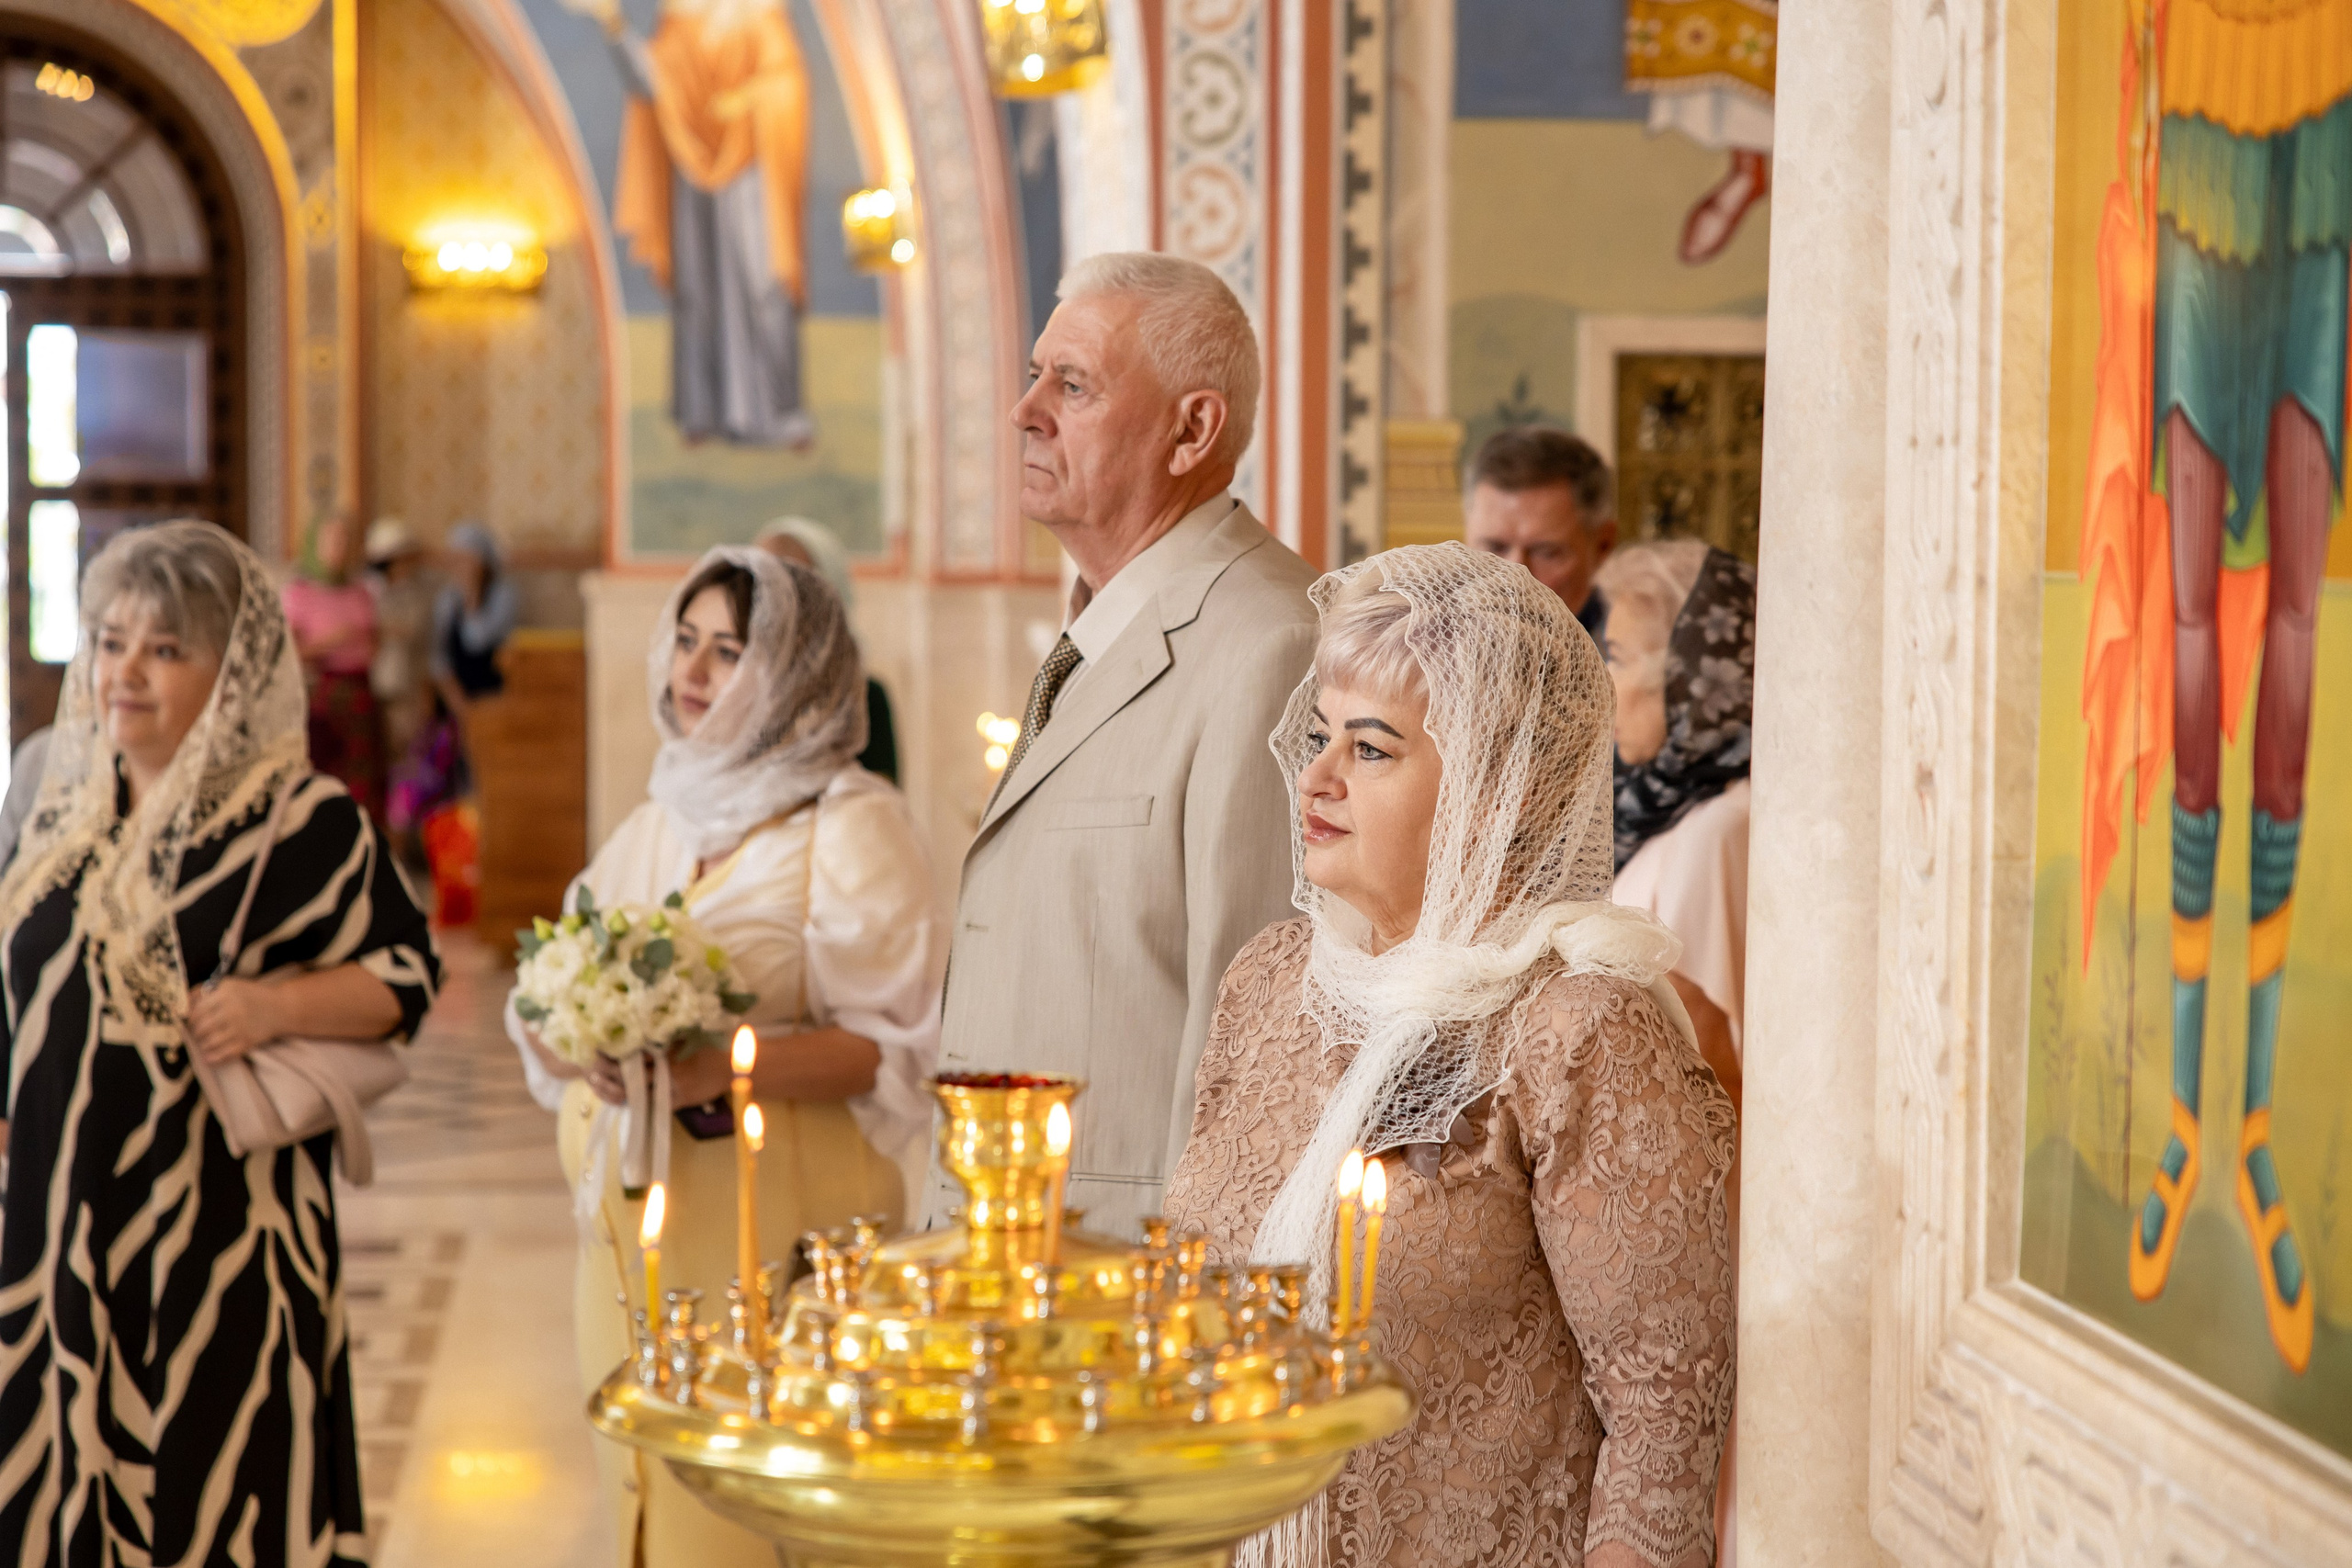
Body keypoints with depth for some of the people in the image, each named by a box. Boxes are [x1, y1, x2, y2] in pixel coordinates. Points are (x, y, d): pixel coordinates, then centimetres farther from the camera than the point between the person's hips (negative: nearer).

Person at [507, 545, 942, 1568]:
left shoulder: (850, 826, -7)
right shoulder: (662, 817, 15)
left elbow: (895, 1045, -14)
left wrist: (724, 1070, -26)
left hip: (776, 1225, -7)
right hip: (635, 1216, 7)